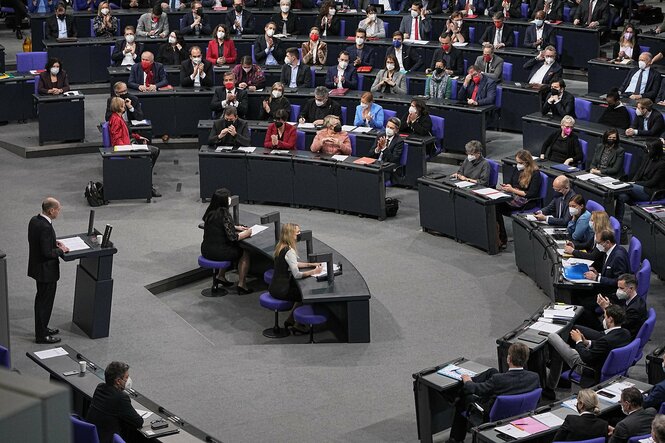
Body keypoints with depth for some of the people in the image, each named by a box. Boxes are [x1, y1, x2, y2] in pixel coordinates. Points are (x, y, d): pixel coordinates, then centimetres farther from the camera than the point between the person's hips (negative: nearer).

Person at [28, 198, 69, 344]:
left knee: (41, 298, 23)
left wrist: (54, 243, 7)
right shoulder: (45, 227, -29)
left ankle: (42, 328, 38)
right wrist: (61, 250, -12)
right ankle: (41, 335, 14)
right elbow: (47, 253, -28)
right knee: (45, 301, 4)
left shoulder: (34, 220, 0)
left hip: (37, 266, 10)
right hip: (46, 270, -10)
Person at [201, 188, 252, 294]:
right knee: (245, 253, 12)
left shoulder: (210, 212, 3)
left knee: (228, 248, 34)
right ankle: (241, 284, 12)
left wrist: (236, 227, 15)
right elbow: (233, 237, -18)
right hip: (217, 252, -8)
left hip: (205, 250, 8)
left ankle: (221, 276, 33)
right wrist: (247, 233, -2)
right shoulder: (224, 214, -21)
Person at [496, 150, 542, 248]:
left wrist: (513, 190, -15)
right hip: (514, 196, 8)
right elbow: (510, 183, 26)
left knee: (497, 206, -27)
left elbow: (532, 194, -13)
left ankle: (502, 240, -20)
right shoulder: (517, 169, 14)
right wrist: (506, 186, 1)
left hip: (527, 202, -8)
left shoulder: (535, 173, -9)